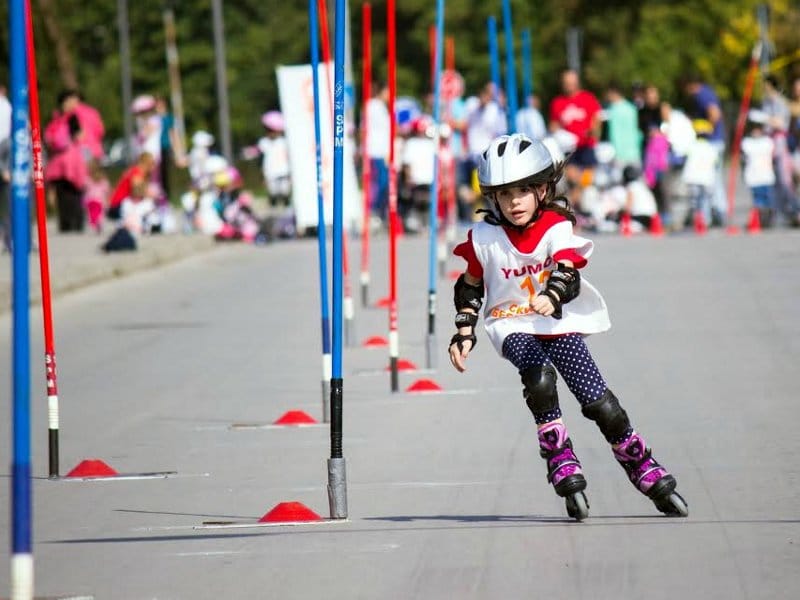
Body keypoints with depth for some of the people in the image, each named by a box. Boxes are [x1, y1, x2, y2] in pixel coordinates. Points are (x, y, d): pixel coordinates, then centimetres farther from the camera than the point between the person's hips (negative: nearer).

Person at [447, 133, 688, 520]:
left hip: (560, 325, 0)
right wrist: (464, 333, 2)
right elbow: (470, 287, 10)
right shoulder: (484, 239, -5)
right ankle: (563, 468, -24)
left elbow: (568, 274, -26)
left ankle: (646, 473, 10)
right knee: (539, 378, -32)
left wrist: (553, 296, -48)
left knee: (600, 403, -8)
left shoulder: (557, 229, -10)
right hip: (513, 328, 0)